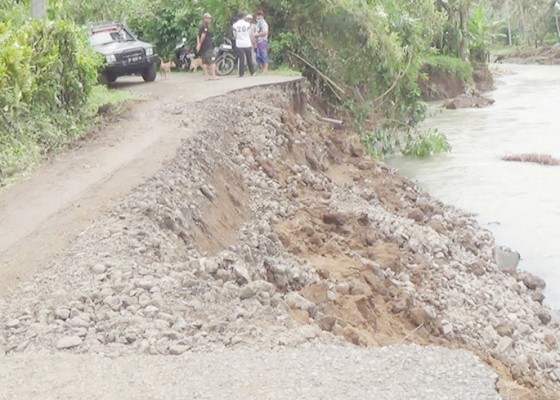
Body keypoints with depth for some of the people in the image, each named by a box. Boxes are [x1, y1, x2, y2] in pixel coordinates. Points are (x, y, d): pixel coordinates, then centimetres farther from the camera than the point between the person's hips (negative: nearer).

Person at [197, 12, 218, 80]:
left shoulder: (201, 27, 17)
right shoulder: (205, 27, -12)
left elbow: (198, 36, 14)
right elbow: (203, 36, -21)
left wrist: (198, 44, 4)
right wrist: (200, 44, -13)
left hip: (203, 47, 10)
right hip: (208, 47, -10)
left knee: (204, 61, 9)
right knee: (212, 61, -10)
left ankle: (207, 76, 10)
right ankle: (213, 75, -16)